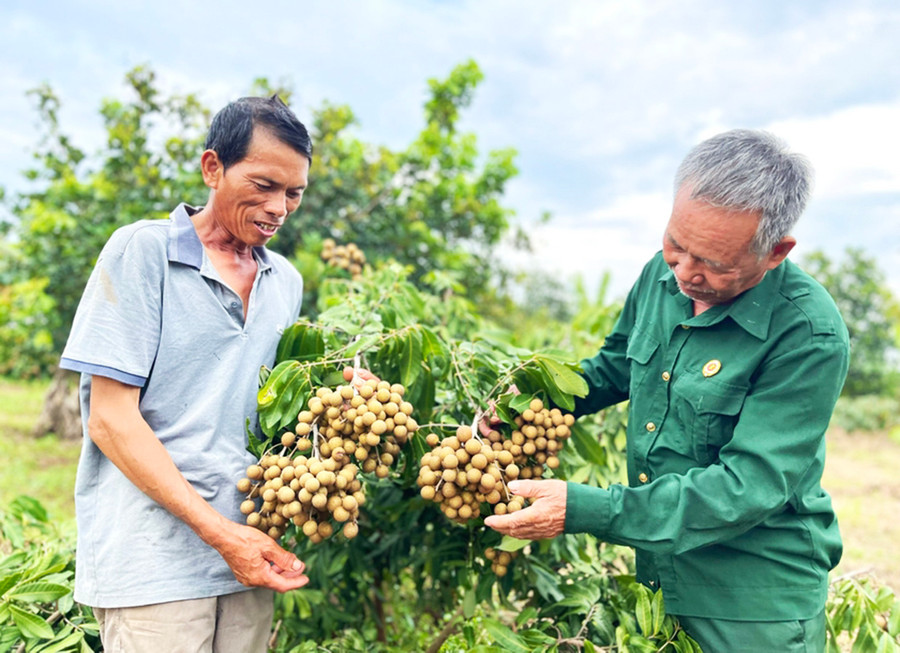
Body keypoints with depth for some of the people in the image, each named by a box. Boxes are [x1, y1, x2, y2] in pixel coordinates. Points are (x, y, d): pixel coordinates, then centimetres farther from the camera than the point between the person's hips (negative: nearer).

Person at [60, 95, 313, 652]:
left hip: (251, 548, 5)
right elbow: (110, 419, -10)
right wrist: (220, 532, -15)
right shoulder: (143, 250, -5)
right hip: (153, 557, -5)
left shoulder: (285, 281, 11)